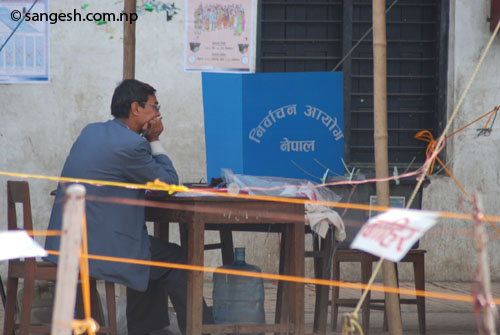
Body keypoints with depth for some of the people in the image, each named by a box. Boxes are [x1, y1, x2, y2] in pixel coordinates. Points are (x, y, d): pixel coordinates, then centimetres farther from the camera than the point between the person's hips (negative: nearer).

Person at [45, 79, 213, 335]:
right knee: (175, 259, 8)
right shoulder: (130, 144, -17)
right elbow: (169, 182, -5)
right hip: (96, 247, -9)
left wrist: (147, 141, 12)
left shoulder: (91, 131, 12)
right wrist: (154, 140, 4)